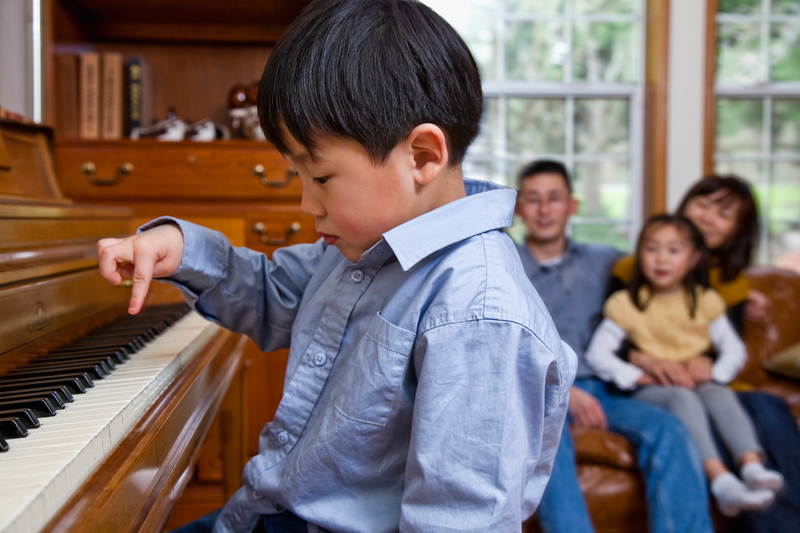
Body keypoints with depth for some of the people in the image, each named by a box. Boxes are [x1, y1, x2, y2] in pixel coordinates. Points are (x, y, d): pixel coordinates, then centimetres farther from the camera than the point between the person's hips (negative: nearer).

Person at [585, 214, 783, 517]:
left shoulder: (705, 301, 10)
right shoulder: (626, 304, 1)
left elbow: (735, 349, 11)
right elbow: (597, 355, -5)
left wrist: (714, 372, -11)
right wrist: (641, 375, -17)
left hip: (698, 384, 3)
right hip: (650, 390, -3)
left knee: (721, 394, -30)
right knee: (683, 398, -34)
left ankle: (753, 468, -45)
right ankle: (720, 481, -48)